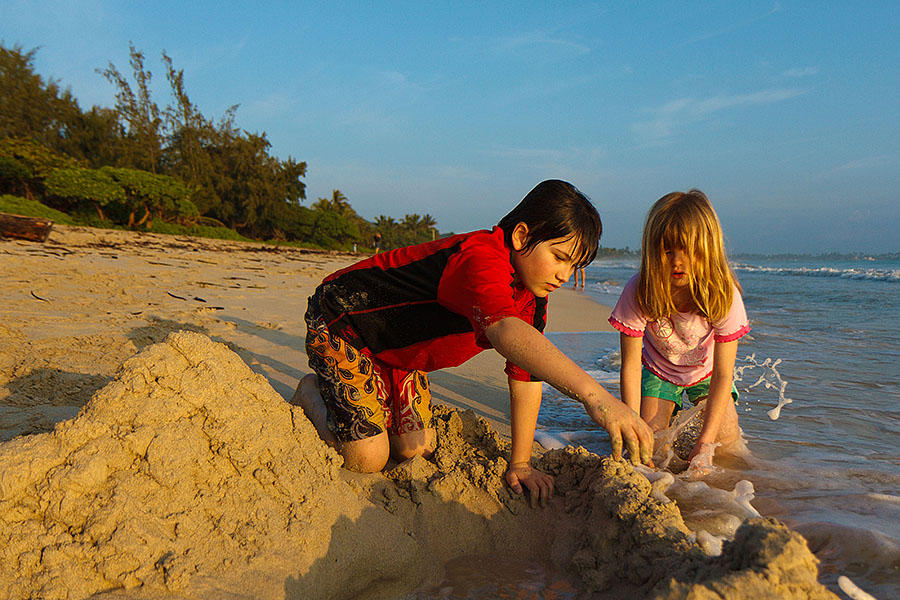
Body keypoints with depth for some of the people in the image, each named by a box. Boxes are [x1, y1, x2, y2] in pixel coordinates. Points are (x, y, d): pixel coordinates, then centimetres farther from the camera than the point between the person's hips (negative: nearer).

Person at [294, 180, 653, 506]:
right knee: (366, 458, -12)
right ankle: (313, 393, 15)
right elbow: (505, 331, -57)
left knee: (415, 449, 5)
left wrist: (519, 464, -10)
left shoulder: (533, 295, -7)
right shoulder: (481, 258, -36)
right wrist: (594, 394, -69)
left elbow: (526, 374, -6)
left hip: (395, 348, 8)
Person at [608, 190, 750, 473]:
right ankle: (670, 409, 23)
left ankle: (698, 408, 25)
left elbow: (723, 375, -28)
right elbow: (630, 367, -25)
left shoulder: (725, 296, -32)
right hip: (658, 369, 0)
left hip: (706, 369, 1)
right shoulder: (638, 293, -33)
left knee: (726, 439, -8)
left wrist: (704, 442, -34)